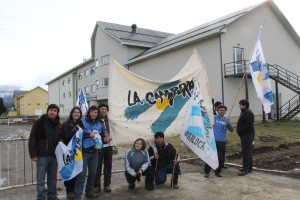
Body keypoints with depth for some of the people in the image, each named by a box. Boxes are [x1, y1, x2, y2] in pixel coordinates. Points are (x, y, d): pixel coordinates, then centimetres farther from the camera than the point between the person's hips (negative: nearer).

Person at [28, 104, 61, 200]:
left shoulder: (58, 124, 7)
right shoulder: (39, 122, -6)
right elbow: (32, 139, -7)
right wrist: (33, 154, -12)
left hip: (54, 155, 4)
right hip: (42, 155, -4)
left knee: (52, 178, 13)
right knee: (41, 179, 3)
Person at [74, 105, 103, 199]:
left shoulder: (99, 124, 12)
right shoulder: (82, 121, -5)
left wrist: (98, 140, 2)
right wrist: (89, 135, -17)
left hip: (94, 151, 6)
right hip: (84, 151, -6)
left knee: (93, 172, 14)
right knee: (82, 174, -7)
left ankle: (89, 191, 31)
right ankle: (77, 195, 3)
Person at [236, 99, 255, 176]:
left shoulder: (247, 112, -17)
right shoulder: (244, 112, 17)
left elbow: (248, 124, -27)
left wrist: (240, 131, -18)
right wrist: (239, 131, 7)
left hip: (247, 135, -11)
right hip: (245, 135, 11)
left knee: (246, 152, -9)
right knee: (248, 151, 16)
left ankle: (245, 169, -6)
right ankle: (249, 167, 26)